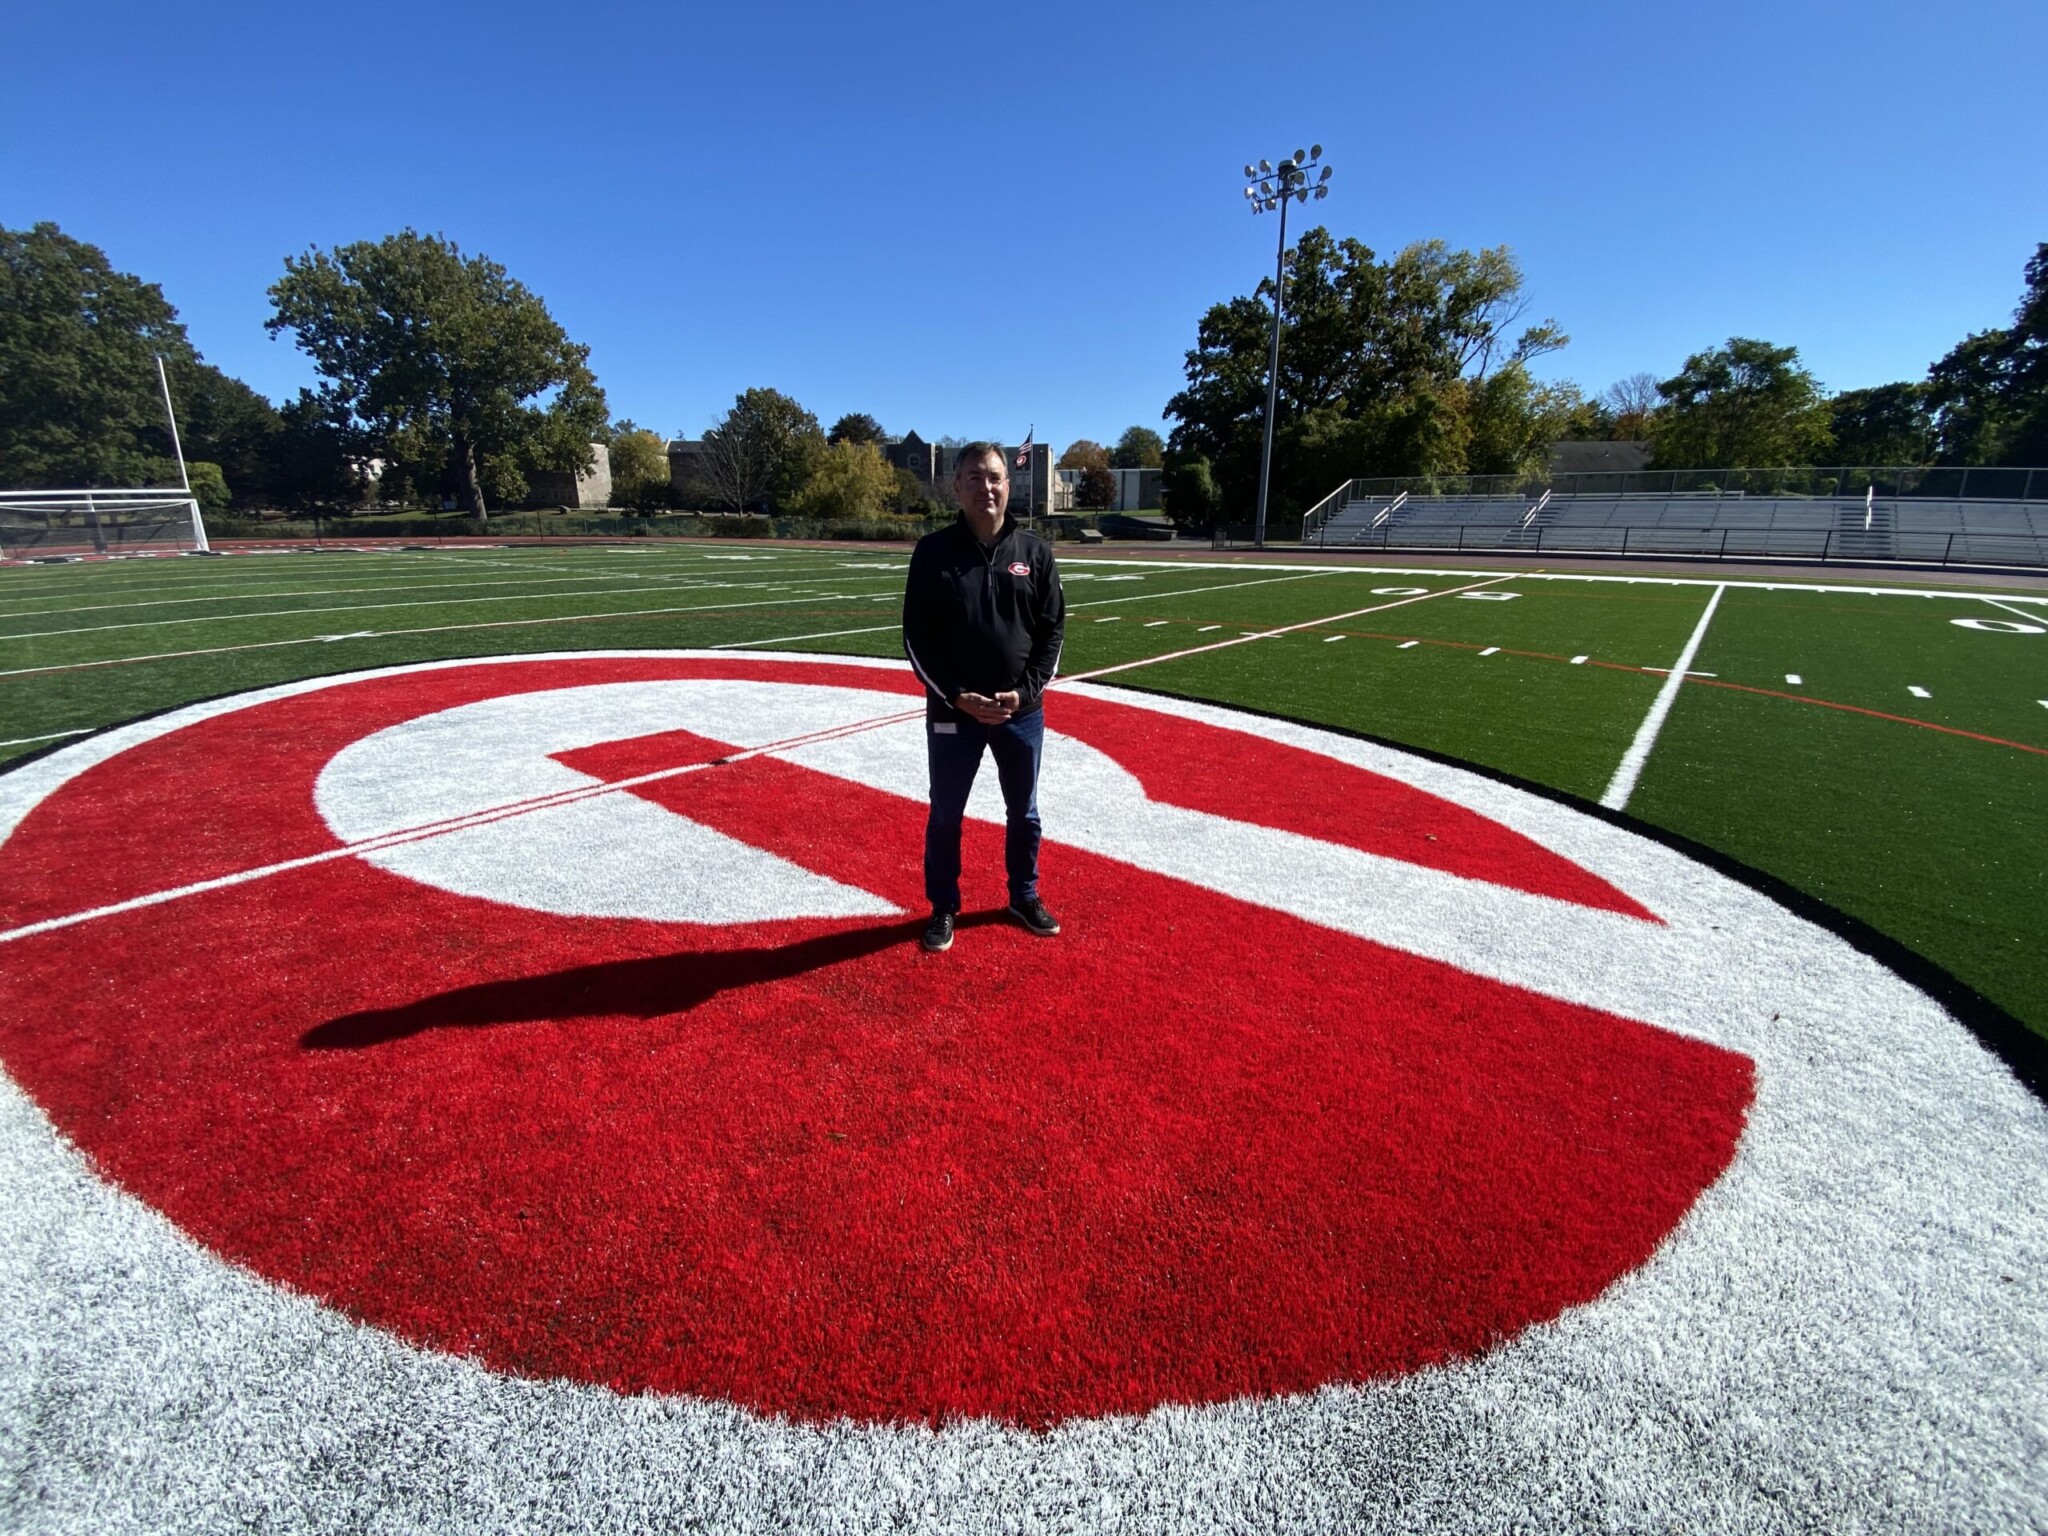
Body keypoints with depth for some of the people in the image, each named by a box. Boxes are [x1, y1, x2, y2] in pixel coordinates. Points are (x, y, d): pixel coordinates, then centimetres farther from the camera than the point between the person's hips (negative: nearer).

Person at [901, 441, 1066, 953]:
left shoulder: (1035, 551, 1)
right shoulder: (934, 551, -4)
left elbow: (1053, 628, 2)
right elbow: (917, 636, -5)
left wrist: (1024, 691, -11)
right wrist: (958, 697, -15)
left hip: (1022, 711, 2)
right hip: (952, 712, -2)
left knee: (1024, 812, 16)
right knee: (945, 815, 11)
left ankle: (1024, 897, 37)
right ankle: (944, 908, 30)